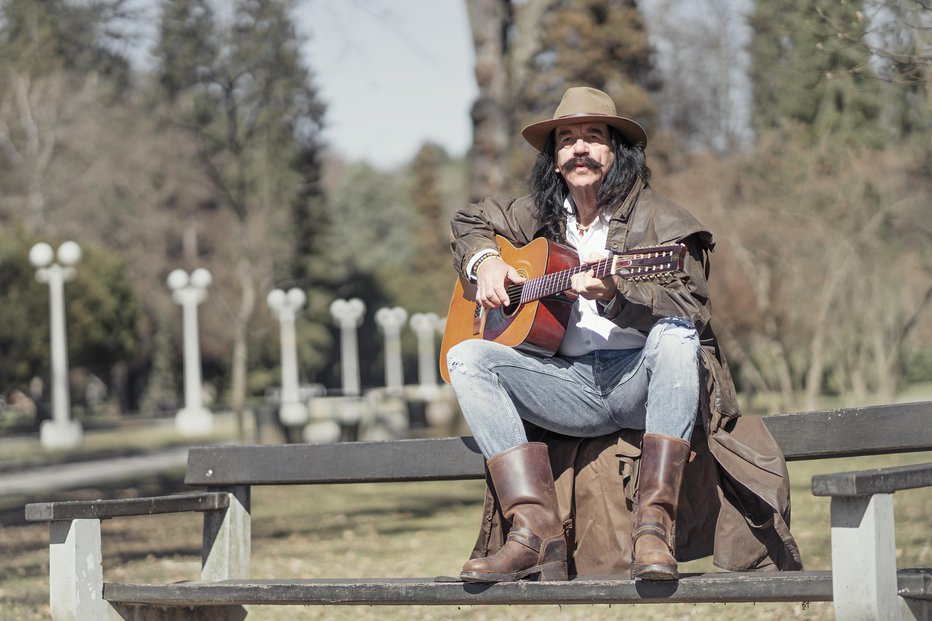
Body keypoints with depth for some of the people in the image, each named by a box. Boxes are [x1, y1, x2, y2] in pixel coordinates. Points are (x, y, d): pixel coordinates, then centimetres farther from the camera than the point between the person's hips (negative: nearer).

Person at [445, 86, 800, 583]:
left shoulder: (656, 218, -1)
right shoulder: (540, 215, 14)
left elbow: (690, 310, -13)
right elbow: (470, 222, 31)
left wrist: (616, 294, -29)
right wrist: (485, 262, 9)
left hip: (640, 380, -4)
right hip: (570, 383, 4)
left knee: (674, 335, -37)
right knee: (467, 357, -17)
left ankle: (654, 524, -41)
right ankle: (537, 531, -29)